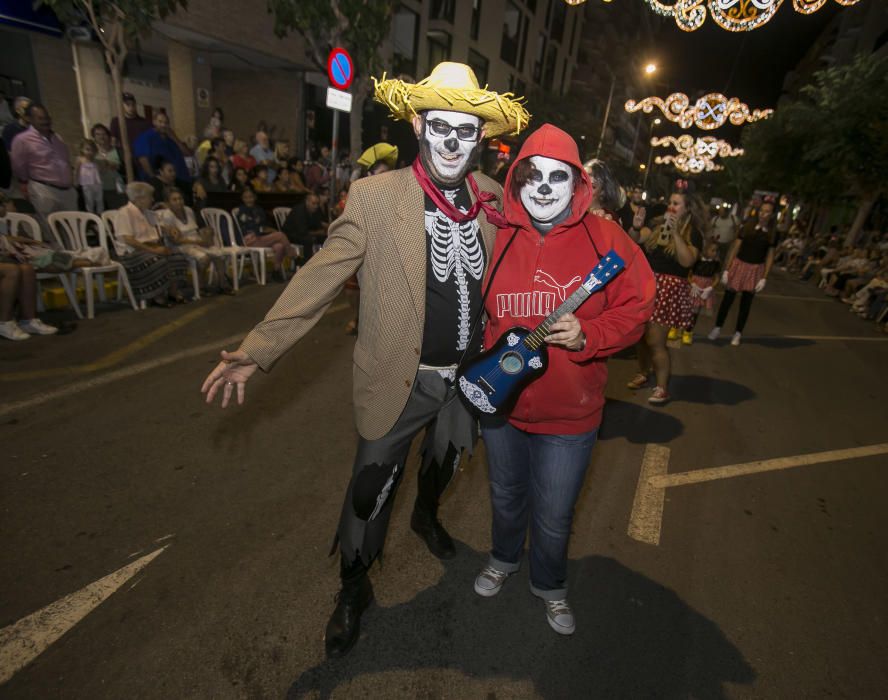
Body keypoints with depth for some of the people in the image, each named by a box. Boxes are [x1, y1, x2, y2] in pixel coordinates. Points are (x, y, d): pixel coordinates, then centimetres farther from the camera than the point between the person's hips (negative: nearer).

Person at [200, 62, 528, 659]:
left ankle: (427, 516, 64)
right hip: (401, 380, -4)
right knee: (371, 492, 12)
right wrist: (257, 350, -19)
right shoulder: (375, 196, -14)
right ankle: (353, 590, 42)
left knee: (444, 467, 28)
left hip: (471, 376, 4)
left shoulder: (494, 199, -2)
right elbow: (320, 278, -15)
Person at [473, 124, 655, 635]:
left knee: (554, 516, 16)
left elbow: (637, 308, -8)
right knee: (506, 495, 26)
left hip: (569, 413, -2)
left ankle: (550, 584, 50)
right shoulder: (499, 240, -4)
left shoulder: (604, 238, -10)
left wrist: (587, 335, -24)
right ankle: (504, 558, 59)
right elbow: (477, 312, 5)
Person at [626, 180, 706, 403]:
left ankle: (662, 388, 6)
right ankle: (644, 373, 33)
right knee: (640, 334, 13)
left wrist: (675, 232, -22)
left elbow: (687, 261, -19)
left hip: (668, 288, -5)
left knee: (655, 340, -7)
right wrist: (636, 226, -19)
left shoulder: (693, 233, -5)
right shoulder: (658, 224, 7)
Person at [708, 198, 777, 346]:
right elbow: (735, 247, -4)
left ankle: (738, 333, 21)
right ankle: (717, 328, 20)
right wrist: (726, 269, -7)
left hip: (756, 270, 1)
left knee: (746, 303, 9)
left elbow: (770, 256, 3)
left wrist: (764, 278, -2)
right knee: (728, 298, 4)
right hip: (739, 265, -1)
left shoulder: (772, 234, -1)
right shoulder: (747, 226, -4)